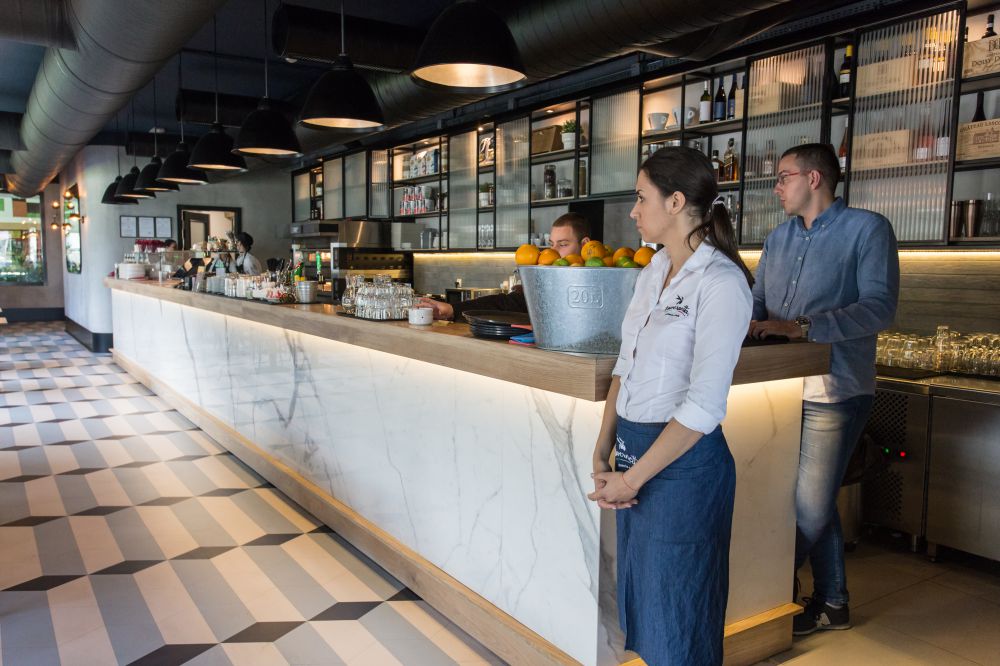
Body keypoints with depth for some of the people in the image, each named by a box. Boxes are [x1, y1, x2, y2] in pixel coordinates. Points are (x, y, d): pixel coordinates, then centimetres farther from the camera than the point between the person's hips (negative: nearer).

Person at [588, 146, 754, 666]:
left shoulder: (720, 282, -17)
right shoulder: (653, 271, 7)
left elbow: (703, 405, -21)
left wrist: (633, 477, -15)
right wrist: (603, 453, 3)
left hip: (683, 462, -7)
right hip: (633, 448, 8)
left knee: (674, 616, 9)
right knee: (639, 595, 20)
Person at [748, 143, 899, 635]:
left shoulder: (867, 229, -6)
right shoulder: (779, 238, 14)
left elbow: (879, 307, -16)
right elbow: (757, 300, 13)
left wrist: (802, 327, -25)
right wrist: (743, 322, -10)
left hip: (834, 392, -6)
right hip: (784, 388, 6)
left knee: (811, 509, -1)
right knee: (815, 503, 16)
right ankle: (831, 603, 31)